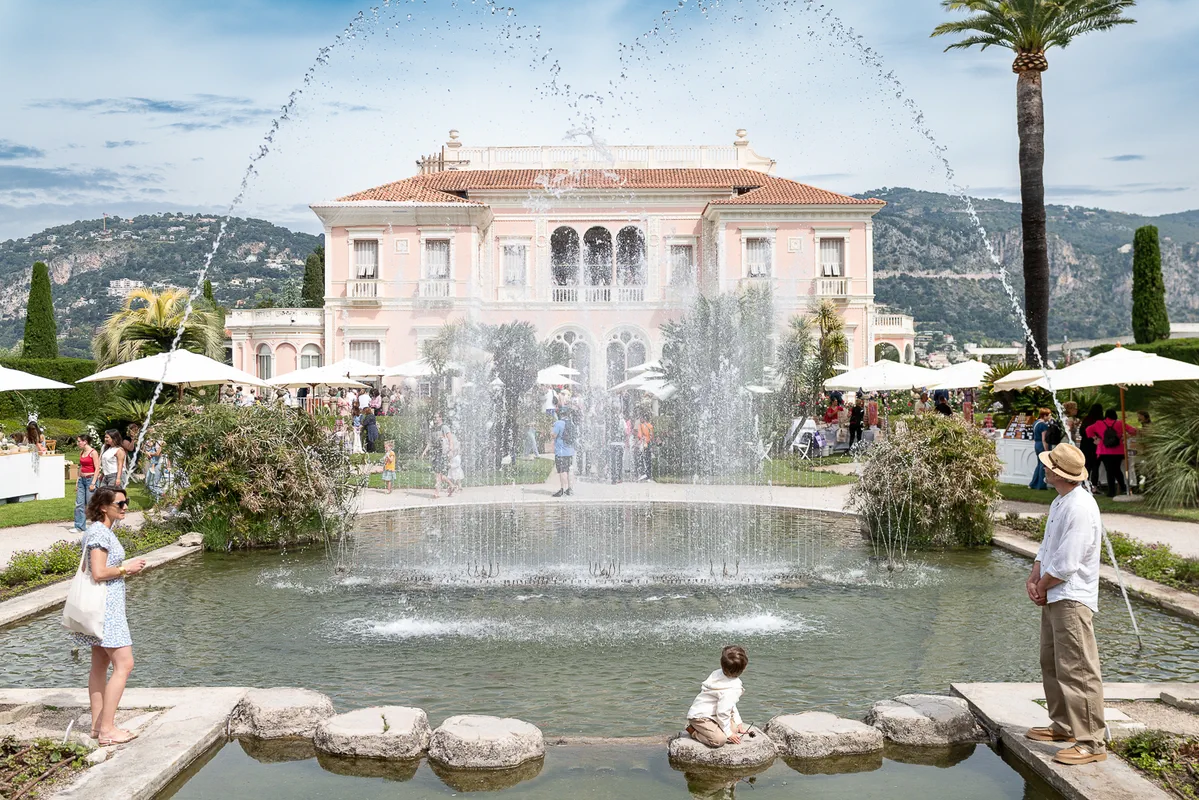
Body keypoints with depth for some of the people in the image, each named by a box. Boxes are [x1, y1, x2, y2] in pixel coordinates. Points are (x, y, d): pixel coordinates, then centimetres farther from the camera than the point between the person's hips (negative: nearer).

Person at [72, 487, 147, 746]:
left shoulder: (99, 531, 13)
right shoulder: (99, 533, -18)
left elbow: (88, 569, 19)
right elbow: (98, 573, -25)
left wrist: (124, 568, 9)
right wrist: (126, 568, -12)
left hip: (106, 605, 11)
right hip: (106, 605, -11)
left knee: (100, 664, 15)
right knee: (124, 664, -9)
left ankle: (98, 724, 22)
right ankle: (107, 729, -6)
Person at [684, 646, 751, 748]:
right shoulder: (731, 690, -27)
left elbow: (730, 705, 14)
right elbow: (722, 712, -26)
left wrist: (738, 722, 12)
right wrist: (728, 733, -12)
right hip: (700, 716, -10)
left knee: (734, 728, 9)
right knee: (719, 739, -28)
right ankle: (693, 732, -4)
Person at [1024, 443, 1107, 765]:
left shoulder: (1081, 508, -22)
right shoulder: (1059, 502, 11)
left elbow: (1067, 564, -23)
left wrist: (1043, 586, -8)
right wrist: (1033, 577, 2)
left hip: (1072, 599, -11)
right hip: (1053, 597, 11)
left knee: (1077, 670, -7)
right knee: (1051, 664, 19)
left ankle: (1091, 742, 0)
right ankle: (1063, 726, 32)